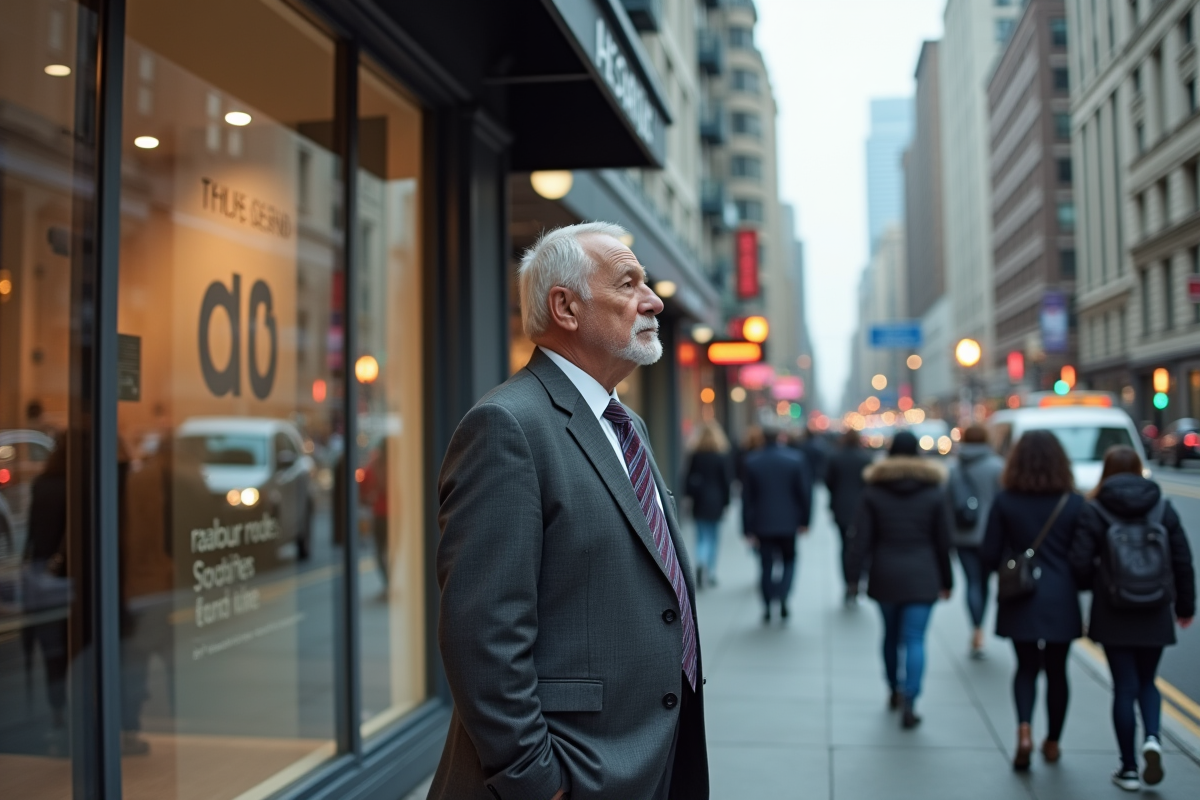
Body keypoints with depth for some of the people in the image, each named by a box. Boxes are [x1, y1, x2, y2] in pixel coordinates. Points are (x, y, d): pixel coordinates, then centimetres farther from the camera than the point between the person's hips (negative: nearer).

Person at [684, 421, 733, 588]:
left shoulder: (696, 455, -3)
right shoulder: (722, 456, -8)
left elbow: (689, 478, -1)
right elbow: (727, 479, -6)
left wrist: (691, 496, 9)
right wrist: (726, 502, 2)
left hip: (700, 501, 1)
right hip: (716, 502, -1)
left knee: (702, 537, 6)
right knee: (713, 536, 11)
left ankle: (700, 562, -21)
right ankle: (711, 573, 14)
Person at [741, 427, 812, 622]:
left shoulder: (751, 461, -5)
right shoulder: (795, 459, -8)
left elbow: (747, 497, -3)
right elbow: (805, 491, -5)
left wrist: (748, 529, 2)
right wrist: (804, 520, 5)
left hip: (762, 524, 1)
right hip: (788, 523, 0)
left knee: (767, 565, 9)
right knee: (789, 560, 15)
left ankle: (767, 607, 9)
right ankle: (782, 598, -5)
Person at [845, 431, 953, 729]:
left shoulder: (873, 490, -2)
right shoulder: (934, 491, -1)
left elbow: (861, 539, -5)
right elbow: (943, 542, 2)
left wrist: (854, 576, -2)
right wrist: (946, 580, 10)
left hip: (885, 576, 1)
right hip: (922, 578, -1)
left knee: (891, 634, 18)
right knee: (915, 639, -4)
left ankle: (894, 691, 32)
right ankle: (909, 701, -17)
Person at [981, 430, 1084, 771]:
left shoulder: (1004, 501, -6)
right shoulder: (1073, 503, -6)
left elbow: (989, 555, -5)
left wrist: (1000, 570, 17)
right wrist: (1079, 585, 16)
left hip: (1020, 600, 0)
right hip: (1061, 600, 0)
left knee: (1026, 666, 14)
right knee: (1056, 670, 15)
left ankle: (1024, 729, -9)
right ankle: (1052, 742, 25)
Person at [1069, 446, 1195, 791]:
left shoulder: (1094, 511, -7)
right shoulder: (1163, 507, 1)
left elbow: (1080, 564, -12)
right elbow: (1183, 560, 3)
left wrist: (1095, 583, 11)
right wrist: (1185, 605, 14)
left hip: (1114, 616, -2)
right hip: (1154, 615, 2)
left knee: (1125, 686, 6)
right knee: (1147, 682, 18)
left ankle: (1129, 768, 10)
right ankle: (1152, 737, -7)